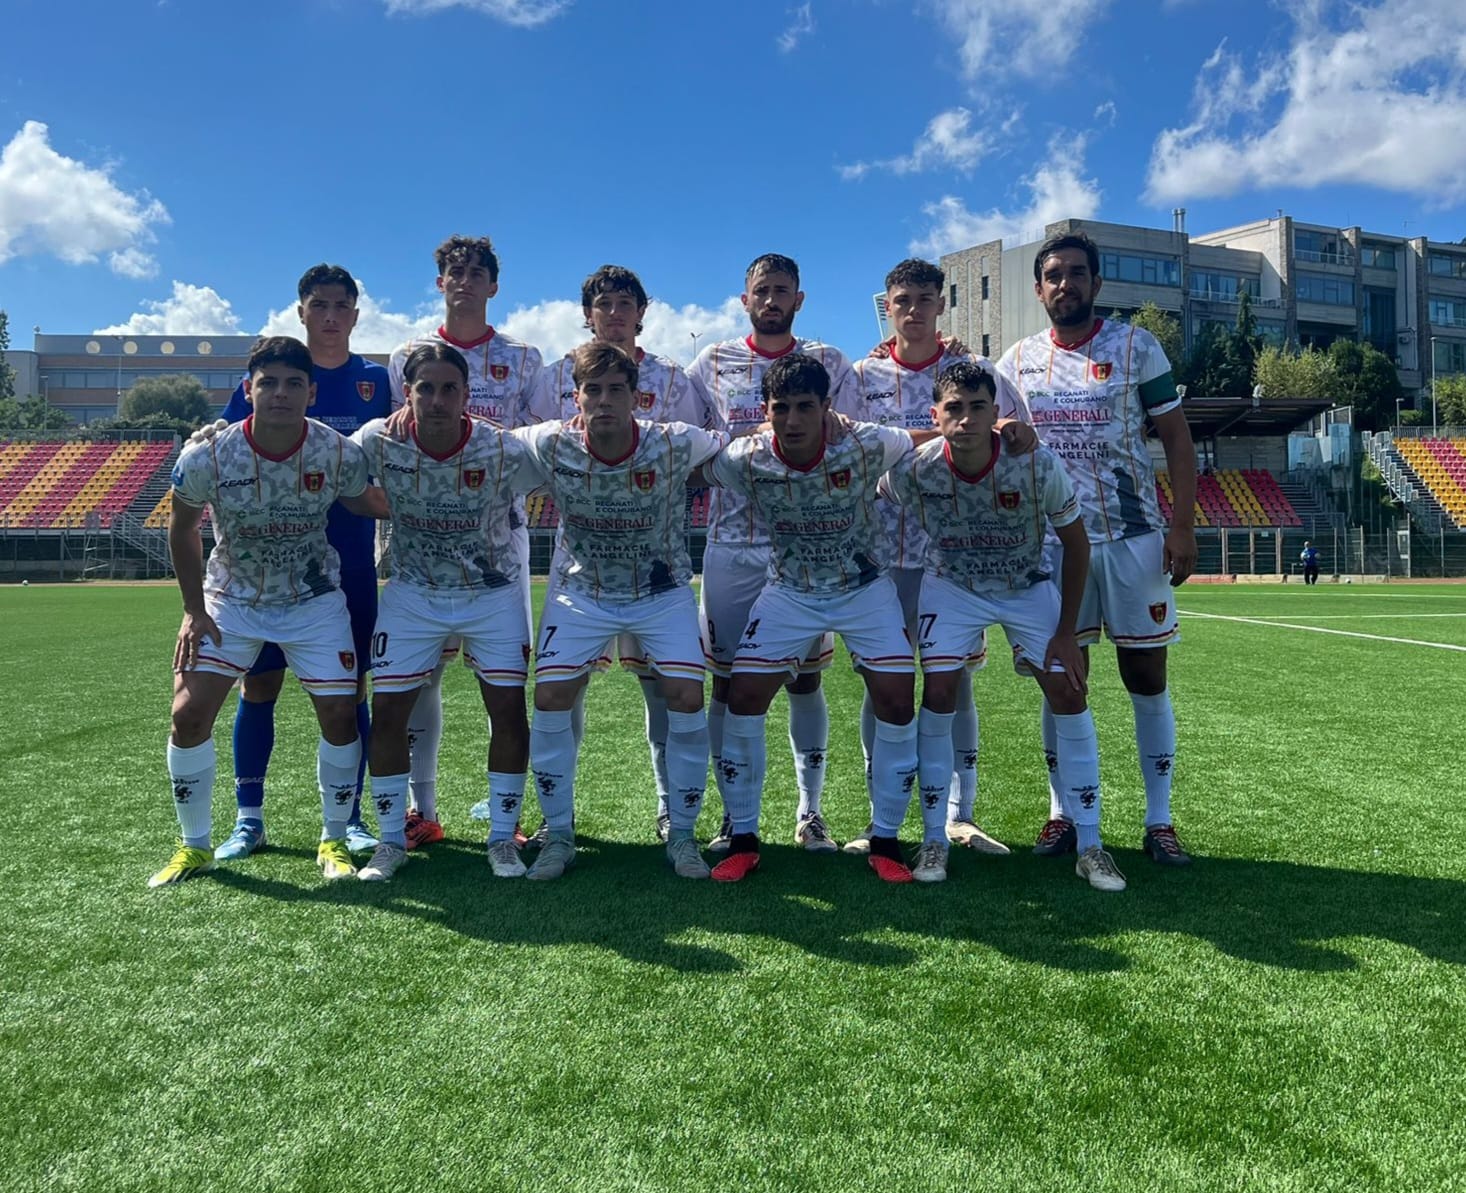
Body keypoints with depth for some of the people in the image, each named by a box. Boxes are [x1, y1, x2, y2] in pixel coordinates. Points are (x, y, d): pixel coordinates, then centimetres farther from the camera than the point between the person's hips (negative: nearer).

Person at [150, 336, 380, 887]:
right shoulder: (206, 456, -21)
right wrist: (193, 609, -3)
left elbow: (369, 505, 2)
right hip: (231, 599, 0)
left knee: (340, 716, -7)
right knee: (189, 714, -8)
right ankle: (194, 846, 13)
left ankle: (334, 841, 14)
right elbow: (182, 528, -2)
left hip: (314, 601, 0)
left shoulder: (339, 454, -20)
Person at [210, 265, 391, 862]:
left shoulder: (376, 381, 6)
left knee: (349, 689, 4)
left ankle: (348, 818, 16)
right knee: (258, 685, 3)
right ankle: (248, 819, 17)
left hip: (351, 562, 0)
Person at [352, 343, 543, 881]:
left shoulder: (503, 451, -22)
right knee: (386, 712, -1)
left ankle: (502, 838, 14)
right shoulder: (379, 441, -17)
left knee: (509, 709, -4)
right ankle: (392, 841, 17)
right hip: (412, 594, 1)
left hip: (492, 594, -1)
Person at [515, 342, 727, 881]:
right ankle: (559, 836, 10)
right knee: (550, 700, -9)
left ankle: (681, 835, 7)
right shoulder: (551, 446, -20)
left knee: (686, 699, -13)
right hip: (580, 590, 1)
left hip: (661, 589, -1)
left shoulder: (675, 445, -22)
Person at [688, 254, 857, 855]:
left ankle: (810, 812, 16)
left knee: (805, 678, 5)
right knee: (727, 680, 3)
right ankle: (733, 815, 14)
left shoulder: (827, 363, 9)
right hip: (730, 545, 0)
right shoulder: (713, 362, 9)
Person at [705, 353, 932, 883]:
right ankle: (743, 840, 8)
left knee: (897, 701, -10)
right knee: (742, 698, -9)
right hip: (790, 593, 1)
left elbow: (935, 440, -7)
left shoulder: (864, 446, -21)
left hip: (865, 589, 0)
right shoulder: (746, 459, -19)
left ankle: (885, 841, 9)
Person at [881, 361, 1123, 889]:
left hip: (1029, 588, 0)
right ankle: (934, 840, 4)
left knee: (1068, 694, -7)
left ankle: (1089, 846, 6)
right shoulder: (912, 471, -26)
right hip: (951, 588, 0)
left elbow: (1076, 545, -12)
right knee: (938, 695, -12)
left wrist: (1066, 632, -11)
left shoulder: (1038, 466, -28)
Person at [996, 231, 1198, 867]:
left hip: (1134, 535, -2)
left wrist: (1183, 524, -9)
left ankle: (1159, 820, 13)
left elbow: (1175, 436, 1)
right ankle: (1062, 813, 17)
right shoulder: (1018, 361, 8)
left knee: (1147, 677, 2)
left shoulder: (1136, 346, 1)